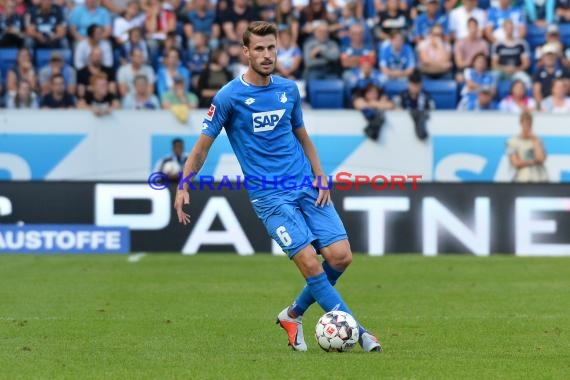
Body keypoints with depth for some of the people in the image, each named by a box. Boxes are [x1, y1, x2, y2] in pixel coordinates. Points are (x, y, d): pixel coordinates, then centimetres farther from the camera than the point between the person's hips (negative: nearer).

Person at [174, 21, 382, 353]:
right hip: (270, 197, -5)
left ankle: (294, 315, 17)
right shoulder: (229, 96, -5)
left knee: (340, 256, -6)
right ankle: (356, 332, -6)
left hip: (307, 188, 5)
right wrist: (183, 186, -10)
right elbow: (203, 145, 0)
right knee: (310, 262, -15)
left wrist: (320, 176, 10)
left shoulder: (289, 89, 9)